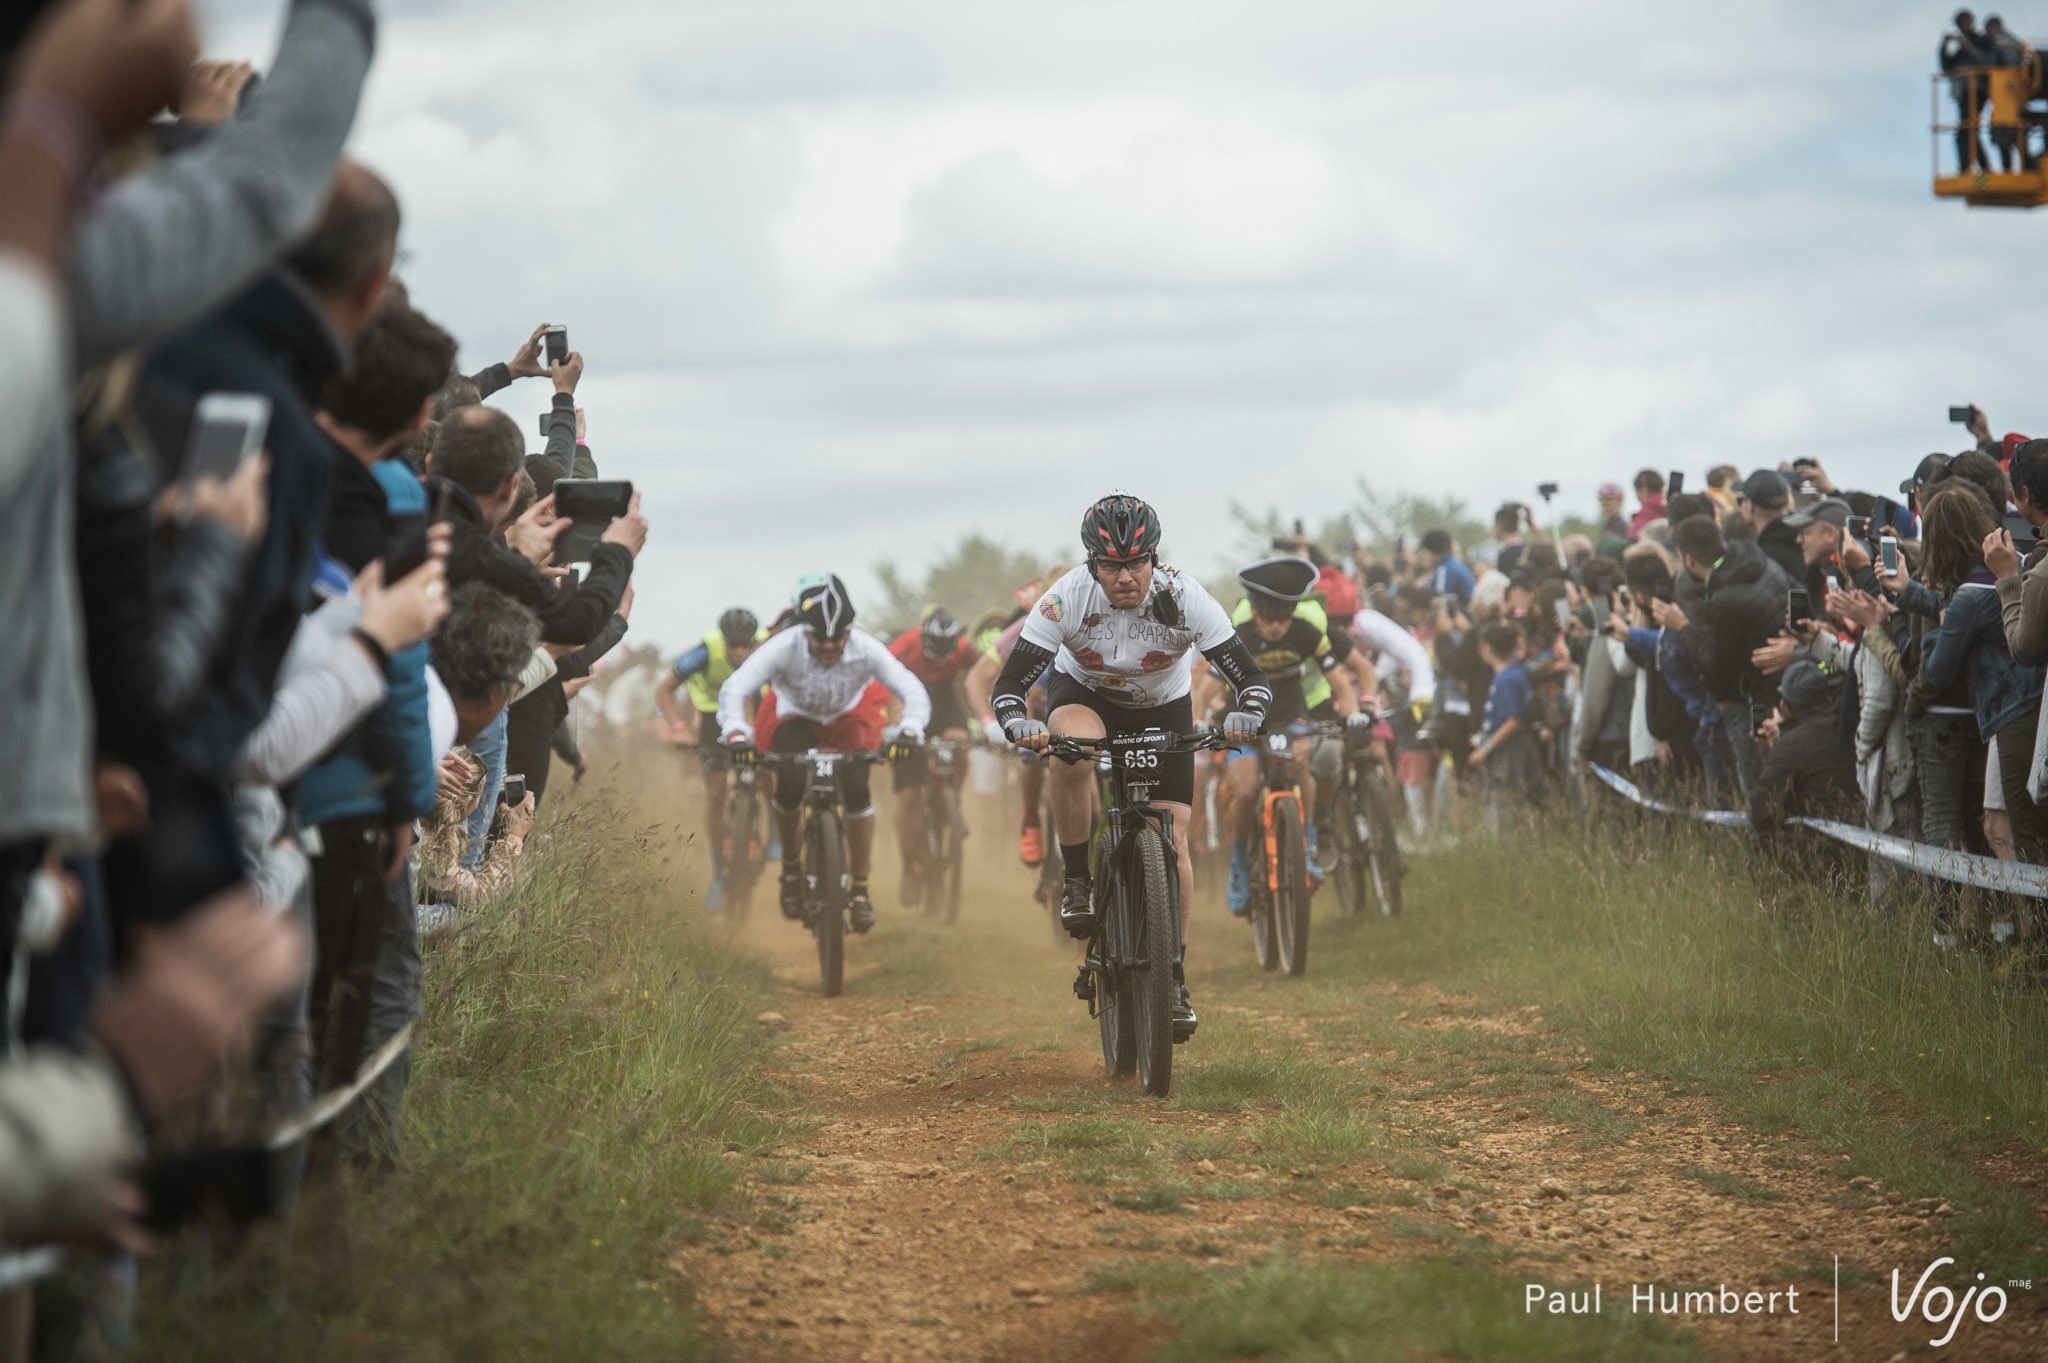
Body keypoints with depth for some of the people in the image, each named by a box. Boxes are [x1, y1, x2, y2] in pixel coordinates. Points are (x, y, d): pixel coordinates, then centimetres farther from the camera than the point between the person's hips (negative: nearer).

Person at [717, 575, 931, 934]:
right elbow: (734, 689, -37)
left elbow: (914, 691, -31)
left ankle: (859, 891, -10)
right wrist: (736, 732, -57)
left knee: (856, 789, -24)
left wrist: (909, 730, -52)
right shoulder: (784, 648, -32)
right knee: (789, 787, -27)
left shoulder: (866, 649, -29)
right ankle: (791, 867, 2)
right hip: (796, 719, -1)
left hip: (847, 719, 1)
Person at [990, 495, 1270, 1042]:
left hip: (1164, 709, 1)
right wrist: (1019, 725, -51)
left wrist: (1246, 715, -51)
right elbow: (1009, 683, -29)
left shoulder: (1183, 599, -31)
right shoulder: (1067, 599, -31)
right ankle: (1077, 881, -17)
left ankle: (1174, 977, 9)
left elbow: (1251, 677, -29)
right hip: (1084, 694, -1)